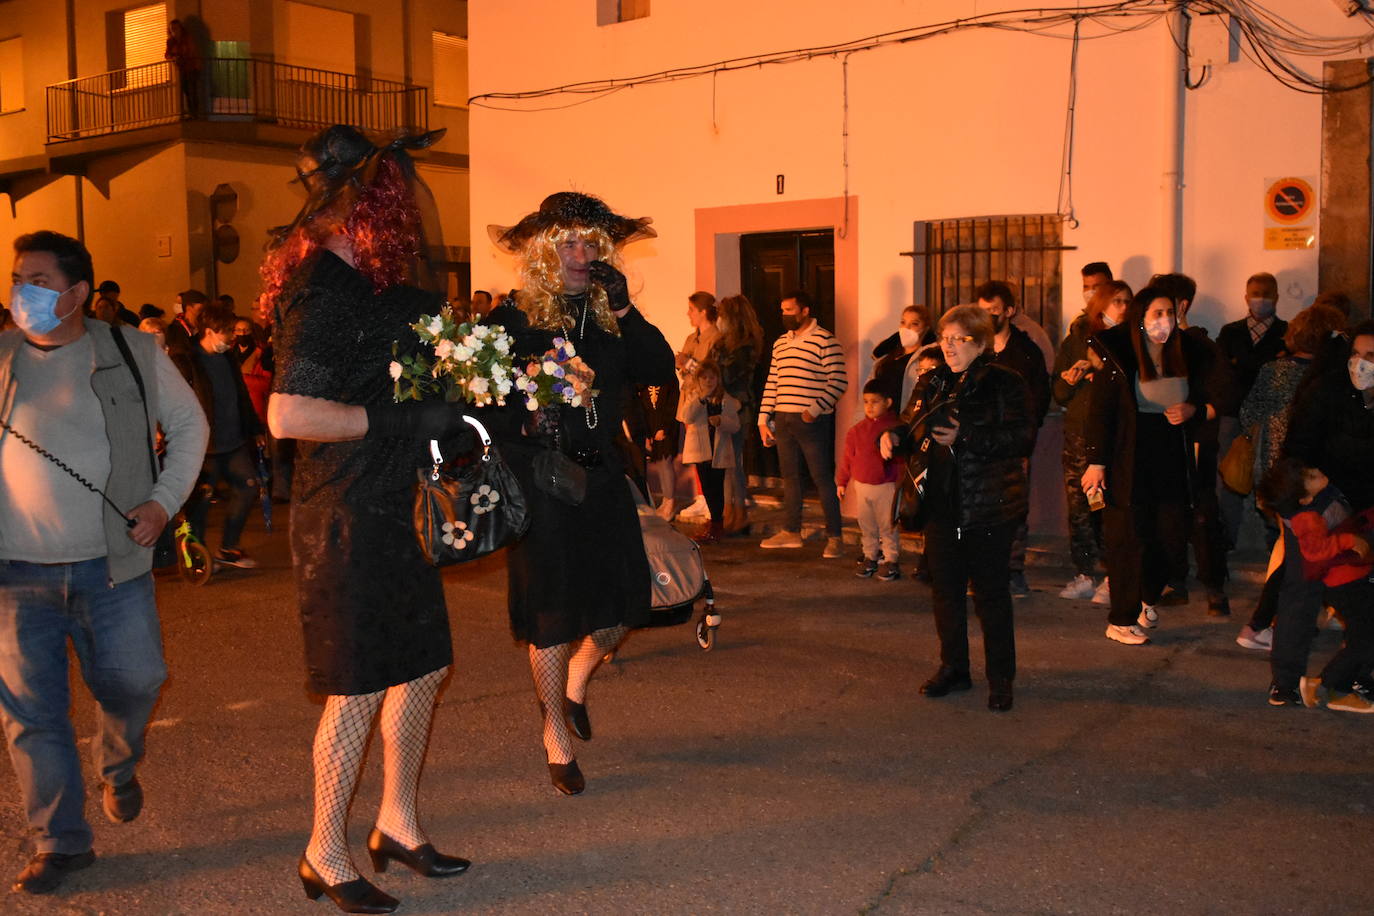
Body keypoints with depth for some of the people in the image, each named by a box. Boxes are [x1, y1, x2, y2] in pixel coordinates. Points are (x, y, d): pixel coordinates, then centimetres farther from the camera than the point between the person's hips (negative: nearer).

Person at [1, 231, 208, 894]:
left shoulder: (134, 354, 2)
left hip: (113, 565, 0)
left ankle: (118, 769, 37)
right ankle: (59, 841, 19)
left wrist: (165, 500, 0)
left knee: (133, 682, 3)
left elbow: (189, 423, 10)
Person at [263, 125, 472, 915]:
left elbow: (435, 312, 33)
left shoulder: (374, 287, 10)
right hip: (349, 521, -9)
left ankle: (398, 825, 31)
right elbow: (288, 415, -27)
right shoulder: (323, 297, -18)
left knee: (422, 668, 15)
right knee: (358, 690, 0)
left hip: (395, 513, 9)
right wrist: (404, 416, -24)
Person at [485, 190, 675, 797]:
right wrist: (530, 424, -23)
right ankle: (557, 738, 23)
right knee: (552, 617, 4)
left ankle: (576, 681, 38)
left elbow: (660, 370, -5)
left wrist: (625, 310, -12)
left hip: (601, 477, 5)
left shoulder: (607, 315, 6)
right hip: (539, 483, -4)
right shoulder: (512, 319, -7)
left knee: (621, 605, 5)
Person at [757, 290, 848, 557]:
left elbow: (838, 382, -11)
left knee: (822, 478, -3)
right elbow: (772, 383, 18)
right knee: (789, 476, 13)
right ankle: (791, 532, 22)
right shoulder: (781, 343, 16)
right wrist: (764, 418, 13)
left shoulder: (825, 340, -6)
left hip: (812, 421, -7)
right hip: (783, 420, 7)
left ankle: (833, 537, 3)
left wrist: (815, 410, -18)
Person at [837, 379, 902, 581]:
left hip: (886, 486, -4)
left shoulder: (895, 428, -7)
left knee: (888, 526, 2)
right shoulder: (857, 430, 4)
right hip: (862, 486, 4)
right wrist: (841, 482, 7)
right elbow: (847, 458, 9)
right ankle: (870, 557, 25)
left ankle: (890, 560, 12)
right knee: (866, 526, 12)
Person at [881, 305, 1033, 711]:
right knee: (945, 590, 13)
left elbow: (1022, 438, -17)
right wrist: (896, 437, -2)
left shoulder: (1005, 383, -7)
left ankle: (1000, 678, 16)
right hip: (942, 506, 6)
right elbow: (918, 431, 20)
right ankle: (953, 668, 28)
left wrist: (964, 437, -24)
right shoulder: (933, 384, 11)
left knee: (991, 594, 2)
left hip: (989, 509, -5)